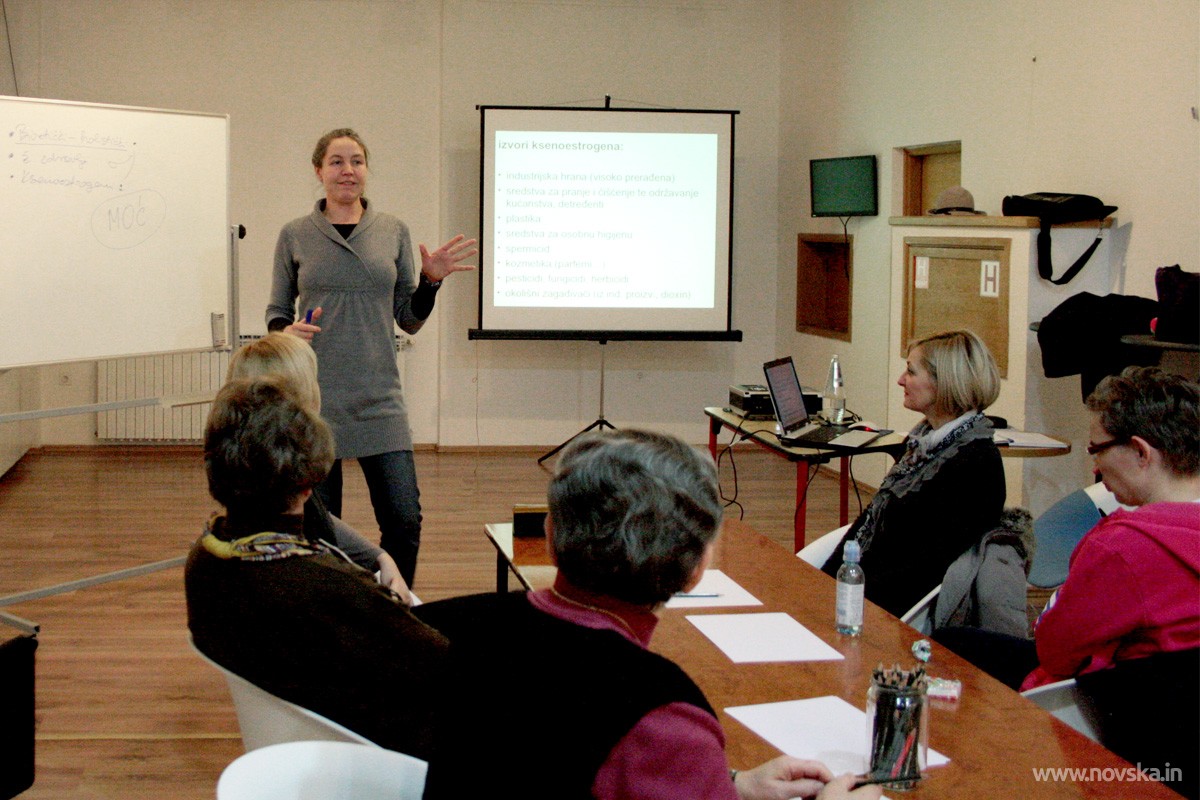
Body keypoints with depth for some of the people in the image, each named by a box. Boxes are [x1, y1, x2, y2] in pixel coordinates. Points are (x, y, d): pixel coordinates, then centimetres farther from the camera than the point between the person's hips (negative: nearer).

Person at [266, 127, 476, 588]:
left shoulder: (393, 232, 8)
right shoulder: (295, 235, 5)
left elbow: (409, 320, 11)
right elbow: (276, 310, 12)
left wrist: (431, 281, -6)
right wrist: (285, 331, -10)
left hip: (378, 396, 1)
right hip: (313, 396, -1)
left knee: (404, 520, -3)